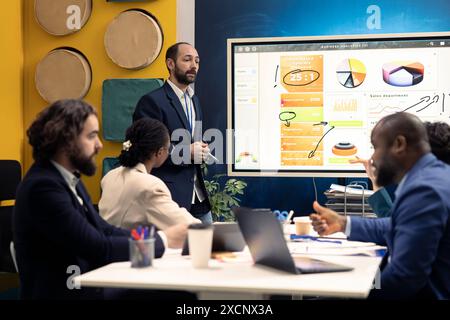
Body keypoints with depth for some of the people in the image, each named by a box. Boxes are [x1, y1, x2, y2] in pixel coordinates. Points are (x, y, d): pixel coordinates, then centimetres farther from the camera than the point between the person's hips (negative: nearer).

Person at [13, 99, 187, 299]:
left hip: (85, 285, 8)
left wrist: (158, 237, -5)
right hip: (60, 292, -8)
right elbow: (99, 248, -21)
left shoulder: (67, 178, 7)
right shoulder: (43, 186, -20)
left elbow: (103, 230, 8)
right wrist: (163, 240, -13)